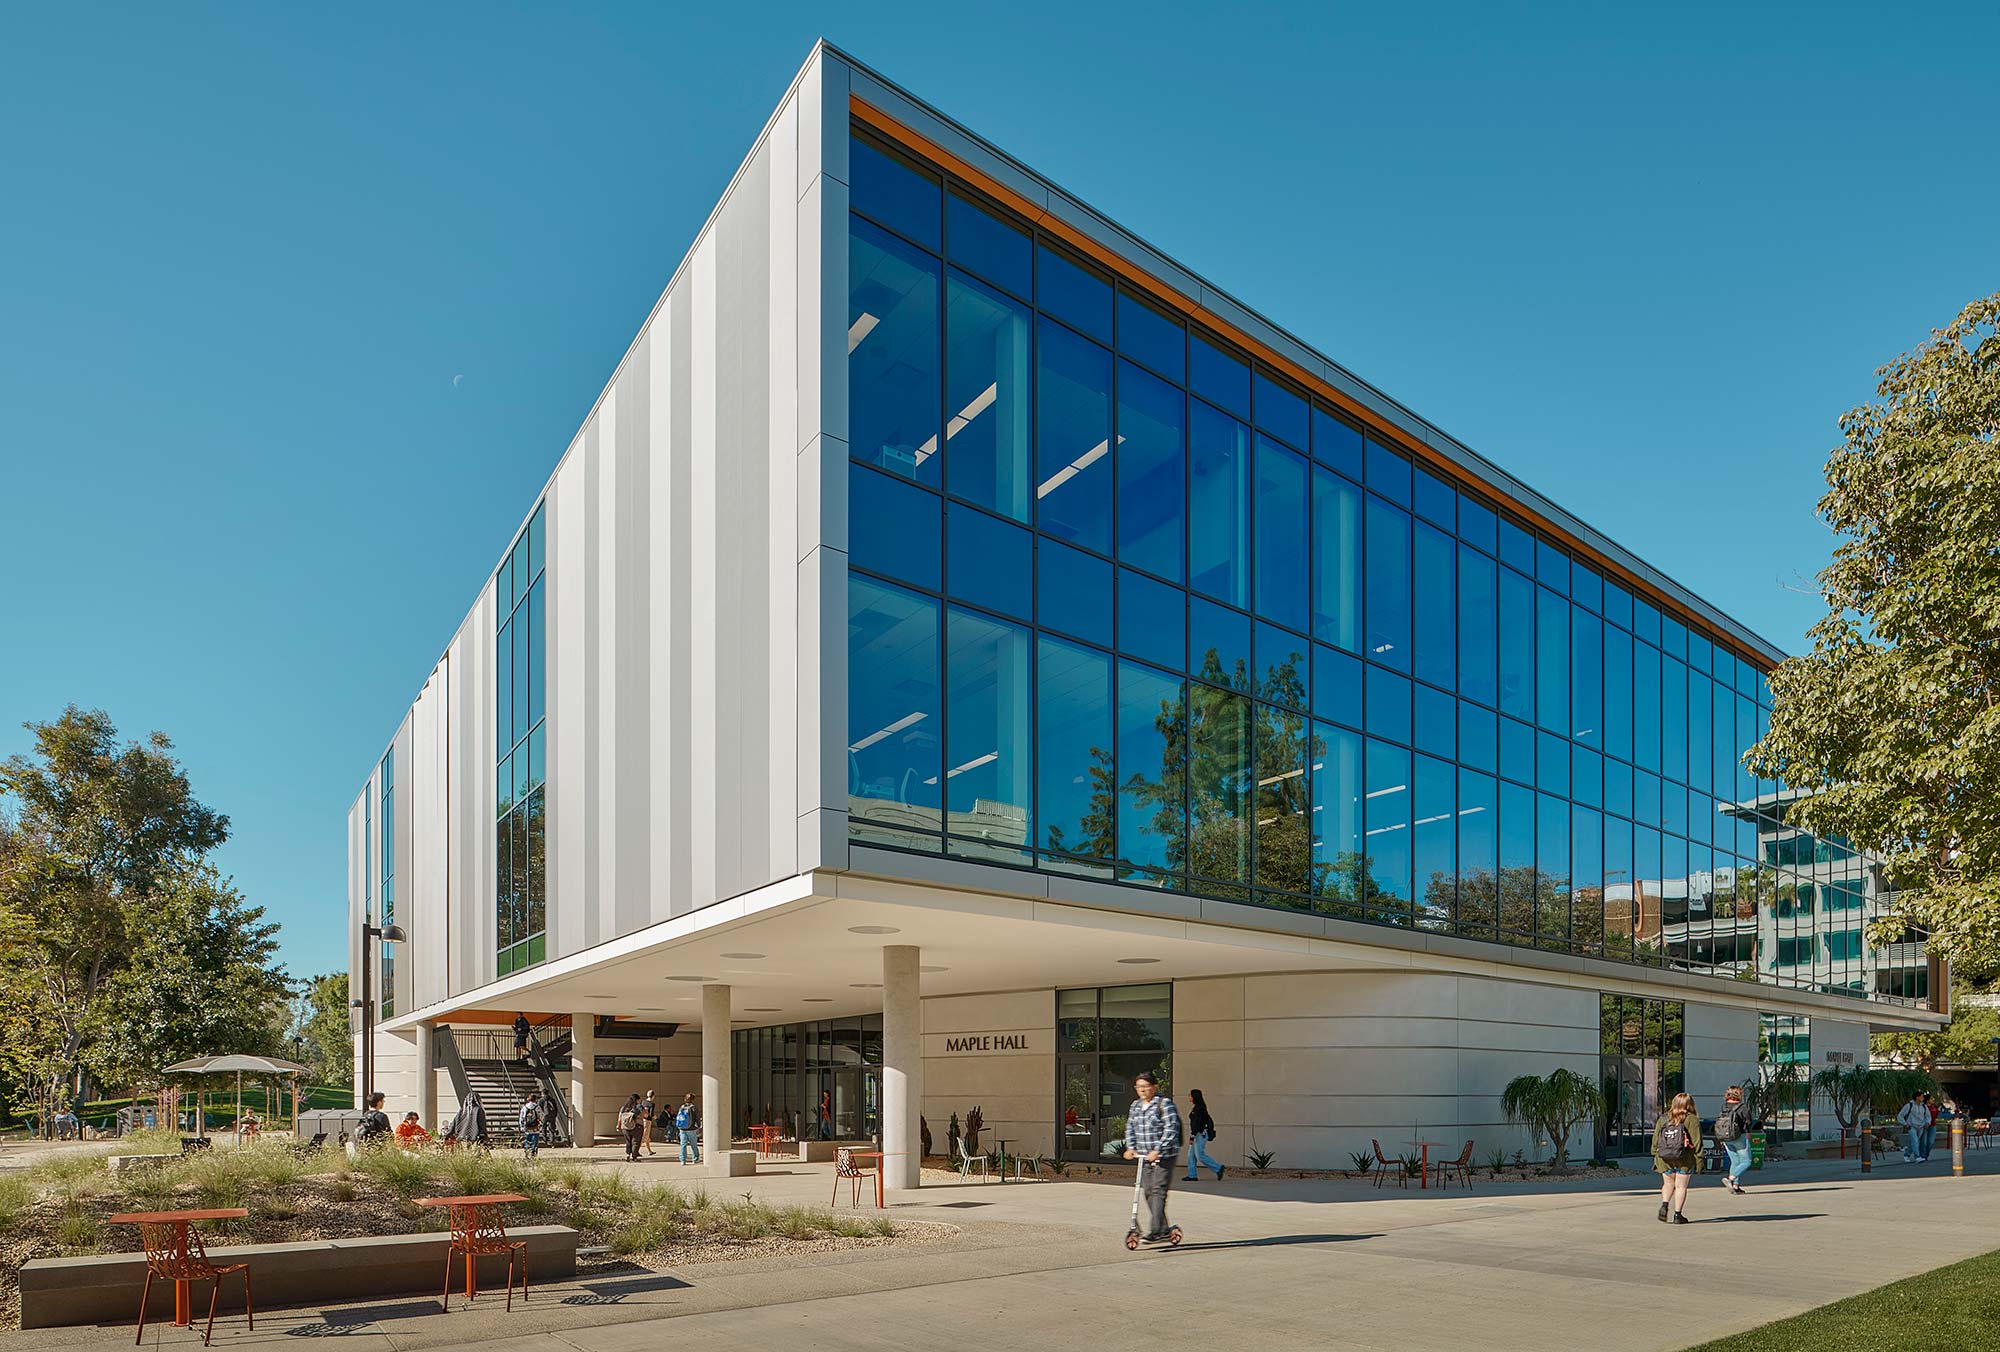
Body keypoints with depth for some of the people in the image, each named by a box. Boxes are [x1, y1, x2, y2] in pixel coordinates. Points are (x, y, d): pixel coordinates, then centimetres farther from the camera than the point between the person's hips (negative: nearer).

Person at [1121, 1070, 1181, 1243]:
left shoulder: (1165, 1104, -10)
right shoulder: (1135, 1105, 11)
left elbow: (1171, 1129, -16)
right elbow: (1130, 1127, 16)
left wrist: (1157, 1150, -22)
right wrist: (1130, 1147, 0)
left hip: (1163, 1155, -7)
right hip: (1144, 1156, 7)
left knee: (1158, 1191, -11)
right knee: (1148, 1192, 7)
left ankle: (1154, 1231, -12)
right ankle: (1163, 1229, 18)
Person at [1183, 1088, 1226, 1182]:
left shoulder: (1198, 1108, -16)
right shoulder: (1200, 1107, 14)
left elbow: (1196, 1123, -22)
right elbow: (1209, 1120, 20)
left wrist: (1192, 1136, -23)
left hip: (1200, 1134, -10)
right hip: (1199, 1134, 10)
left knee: (1200, 1155, -8)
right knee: (1191, 1154, 8)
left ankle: (1219, 1169, -2)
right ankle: (1192, 1176, 8)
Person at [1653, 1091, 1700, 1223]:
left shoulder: (1663, 1119, 8)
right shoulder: (1692, 1120, -4)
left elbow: (1655, 1140, 9)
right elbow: (1697, 1142, -7)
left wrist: (1655, 1158, 15)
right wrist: (1699, 1160, -2)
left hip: (1665, 1158, 3)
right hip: (1685, 1159, -3)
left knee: (1668, 1183, 18)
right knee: (1681, 1186, 6)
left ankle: (1664, 1205, -3)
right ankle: (1677, 1214, 5)